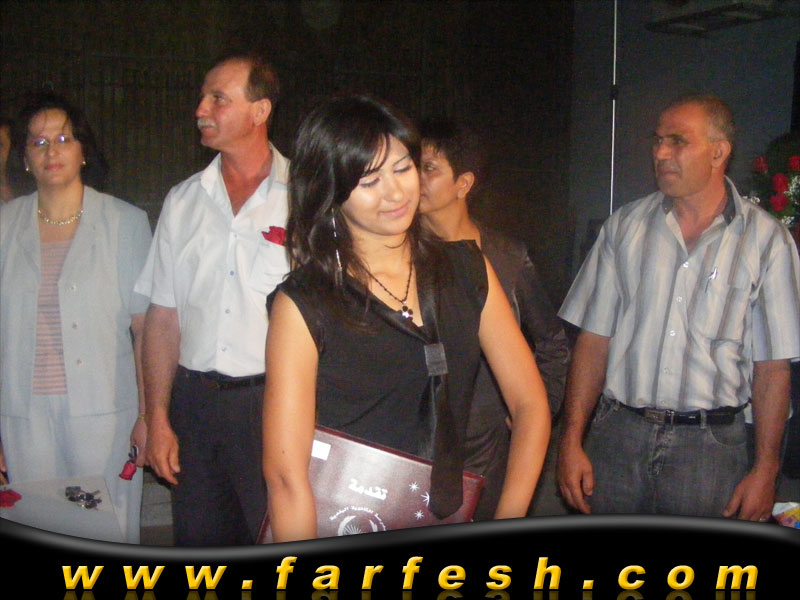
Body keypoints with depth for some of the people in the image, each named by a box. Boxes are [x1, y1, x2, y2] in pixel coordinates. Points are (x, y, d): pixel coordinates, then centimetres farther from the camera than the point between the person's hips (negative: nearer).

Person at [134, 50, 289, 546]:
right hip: (195, 401, 4)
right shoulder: (183, 201, 10)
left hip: (277, 400, -3)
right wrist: (158, 418, 5)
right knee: (200, 541, 10)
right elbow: (164, 316, 10)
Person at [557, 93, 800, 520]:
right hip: (617, 437, 2)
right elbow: (593, 340, 5)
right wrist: (571, 442, 0)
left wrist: (765, 469, -3)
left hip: (709, 445, -2)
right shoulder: (625, 226, 5)